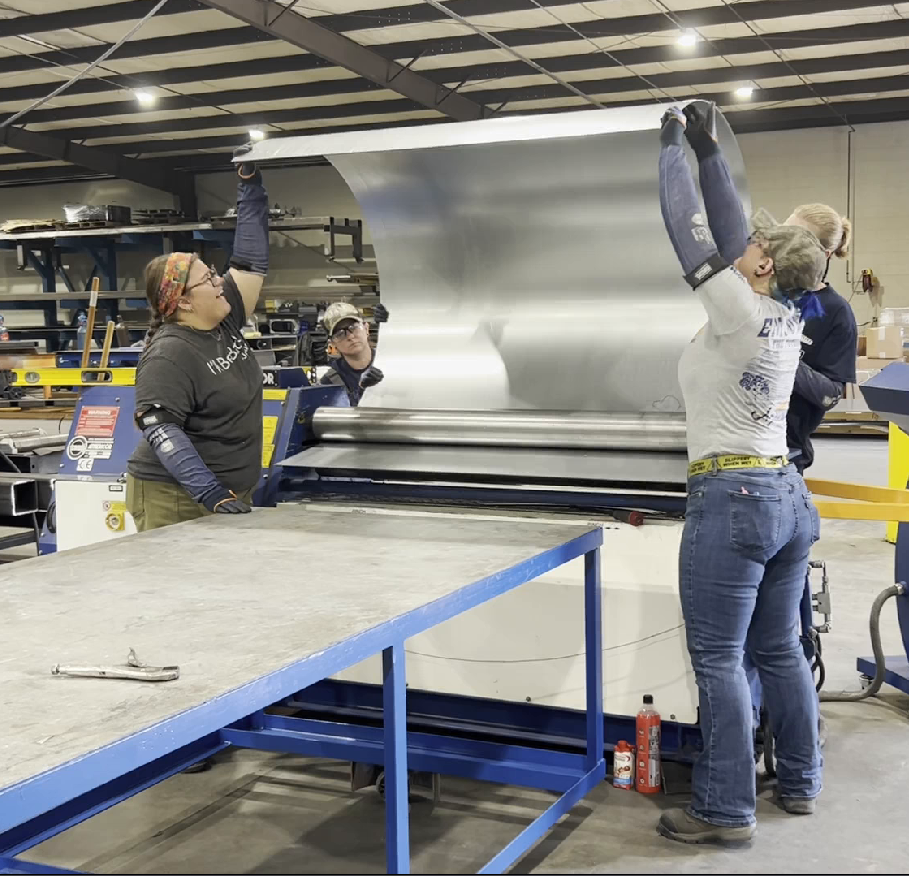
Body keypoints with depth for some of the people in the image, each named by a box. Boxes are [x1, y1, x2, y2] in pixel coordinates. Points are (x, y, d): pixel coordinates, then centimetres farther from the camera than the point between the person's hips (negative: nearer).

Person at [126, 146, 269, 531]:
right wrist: (212, 495, -34)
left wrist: (250, 183, 6)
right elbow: (160, 430, -25)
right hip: (177, 501, -8)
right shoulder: (170, 355, -18)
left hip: (228, 496, 8)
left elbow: (252, 260, 10)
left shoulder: (225, 321, 5)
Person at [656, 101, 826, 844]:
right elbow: (730, 228, 14)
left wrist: (673, 147, 2)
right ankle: (800, 783, 29)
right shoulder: (787, 316, 7)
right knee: (779, 650, 18)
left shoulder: (739, 310, -15)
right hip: (786, 494, 9)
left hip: (731, 500, -9)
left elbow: (690, 230, -9)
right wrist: (709, 152, 19)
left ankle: (726, 812, 6)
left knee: (718, 660, -1)